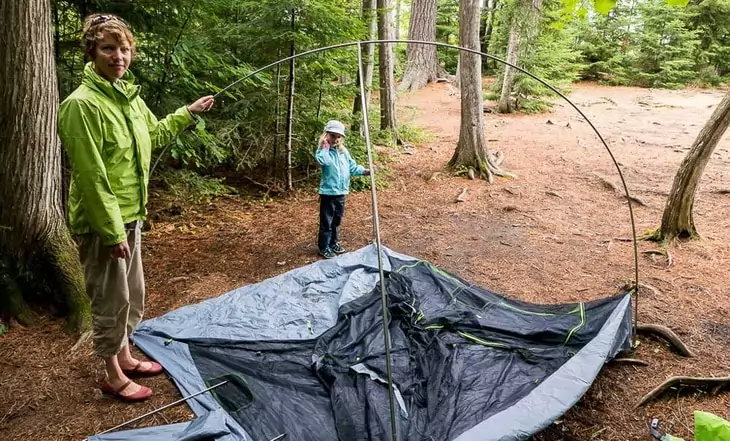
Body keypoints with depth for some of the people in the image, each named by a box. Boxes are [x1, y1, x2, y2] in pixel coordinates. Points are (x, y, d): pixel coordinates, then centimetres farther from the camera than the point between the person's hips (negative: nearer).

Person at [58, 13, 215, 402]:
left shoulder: (129, 96, 7)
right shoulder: (82, 104, -21)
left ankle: (125, 357, 39)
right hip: (101, 224, -9)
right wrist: (112, 231, -22)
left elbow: (154, 134, 27)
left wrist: (189, 113, 29)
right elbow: (90, 176, -23)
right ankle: (114, 377, 23)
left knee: (132, 295, 20)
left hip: (129, 216, 9)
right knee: (111, 301, 5)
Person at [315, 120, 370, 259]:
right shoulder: (323, 150, -9)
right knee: (327, 221, 0)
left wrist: (363, 171, -7)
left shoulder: (343, 151, 8)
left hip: (341, 192, 6)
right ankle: (323, 247, 11)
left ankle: (334, 243, 34)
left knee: (337, 220, 19)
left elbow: (352, 166, 9)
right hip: (328, 192, -6)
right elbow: (322, 160, -32)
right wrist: (325, 147, -22)